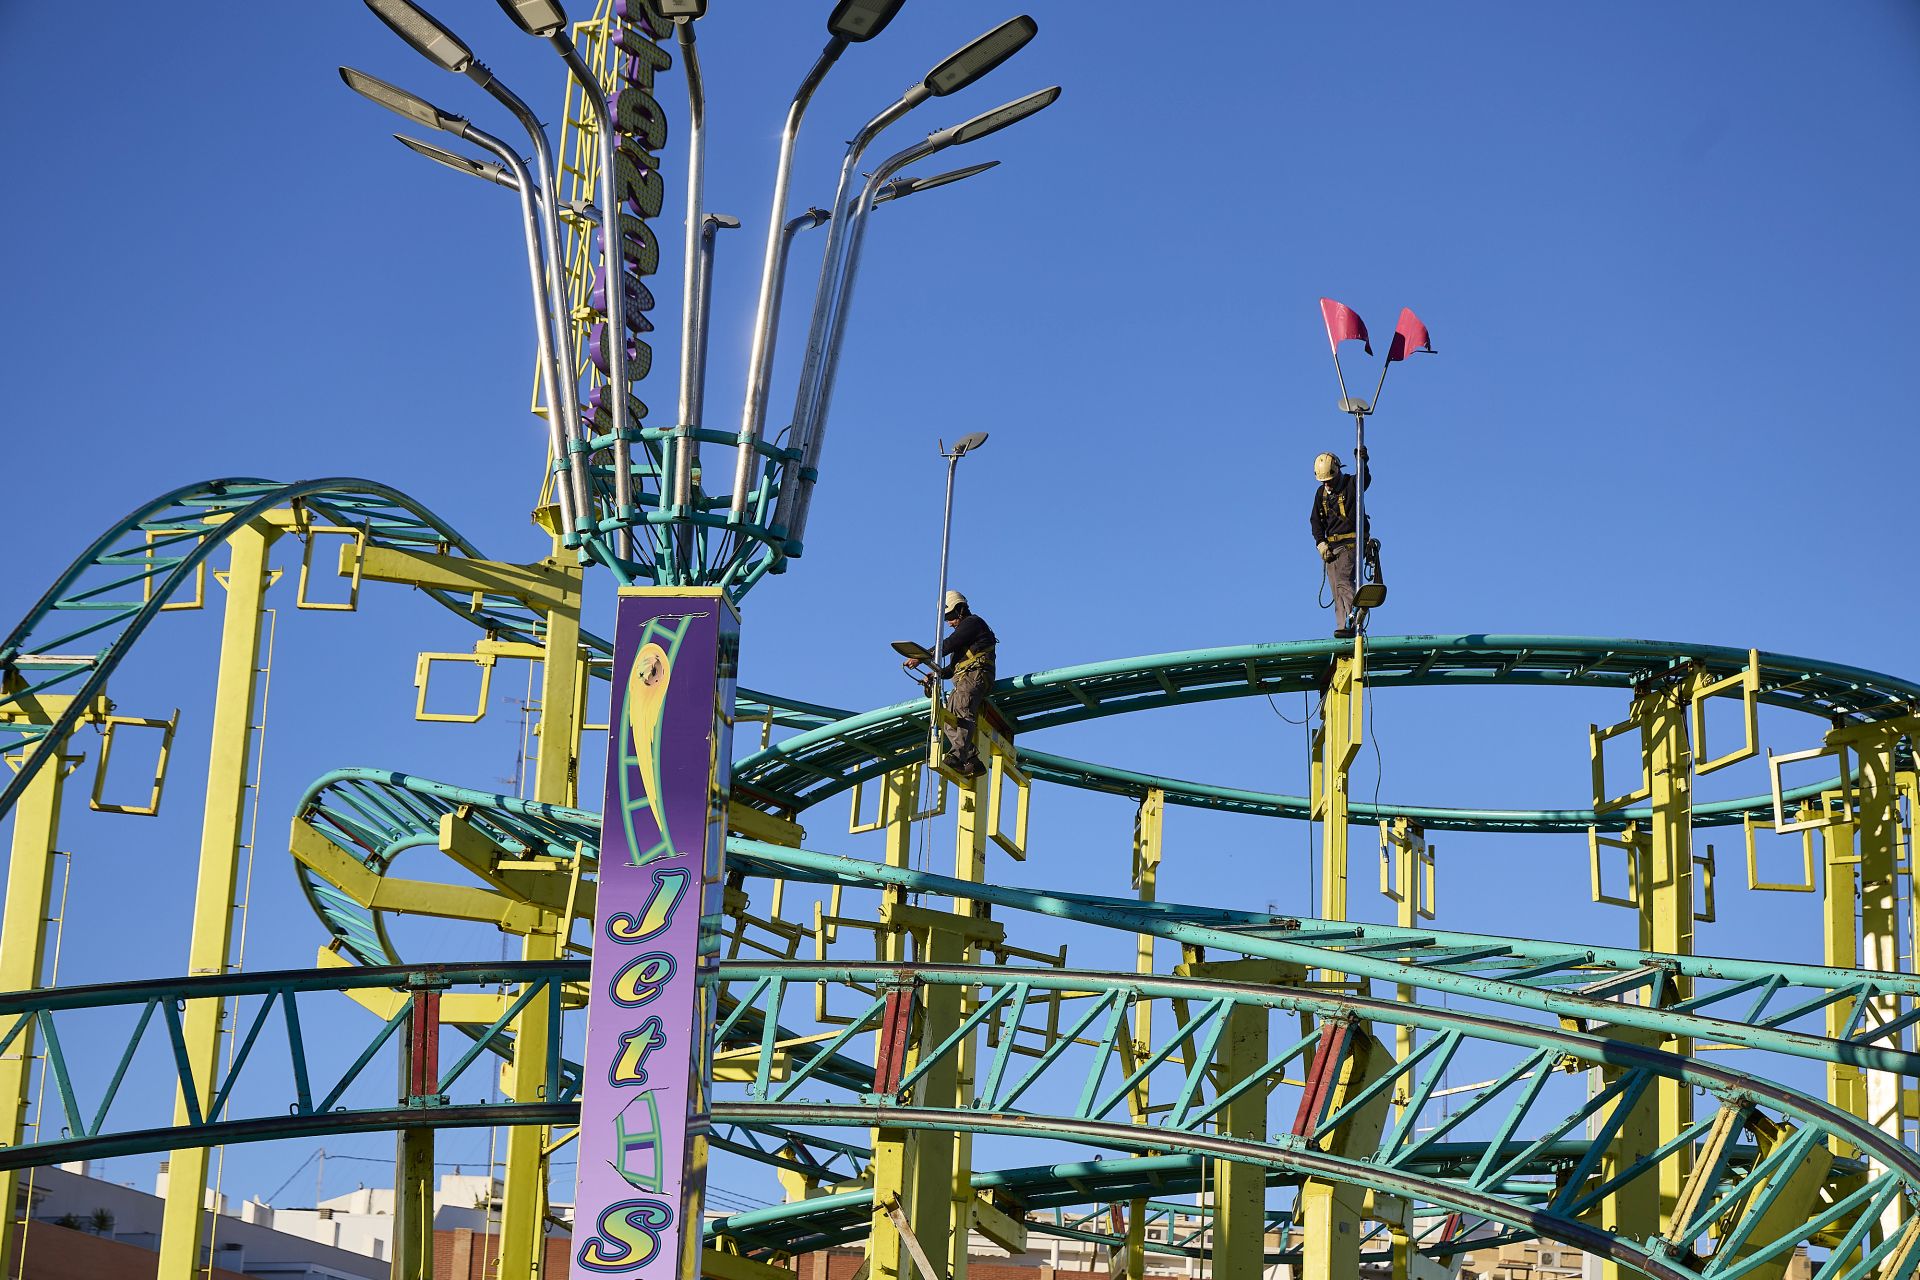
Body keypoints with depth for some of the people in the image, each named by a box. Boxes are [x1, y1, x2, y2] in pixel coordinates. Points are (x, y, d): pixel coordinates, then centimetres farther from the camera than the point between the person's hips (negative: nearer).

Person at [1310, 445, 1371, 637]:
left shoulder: (1351, 485, -1)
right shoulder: (1321, 493, 13)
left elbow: (1365, 479, -21)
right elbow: (1316, 521, 15)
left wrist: (1362, 462, -39)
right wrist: (1321, 543, 2)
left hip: (1350, 543, -6)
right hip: (1331, 545, 6)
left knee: (1343, 580, -24)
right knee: (1337, 590, 0)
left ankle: (1353, 619, -32)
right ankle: (1344, 628, -3)